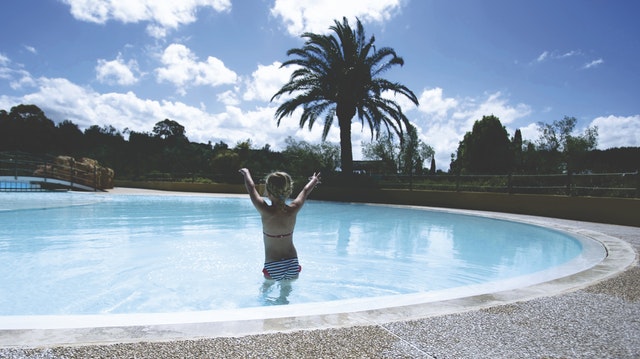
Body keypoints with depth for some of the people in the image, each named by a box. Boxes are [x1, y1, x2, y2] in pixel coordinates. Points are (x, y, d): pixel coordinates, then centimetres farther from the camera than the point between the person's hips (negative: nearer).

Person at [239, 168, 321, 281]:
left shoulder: (265, 211, -17)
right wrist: (314, 180, 30)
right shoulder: (293, 210, -10)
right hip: (293, 264, 3)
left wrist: (246, 172, 19)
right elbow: (305, 191, 11)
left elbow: (251, 188, 0)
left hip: (273, 267, -3)